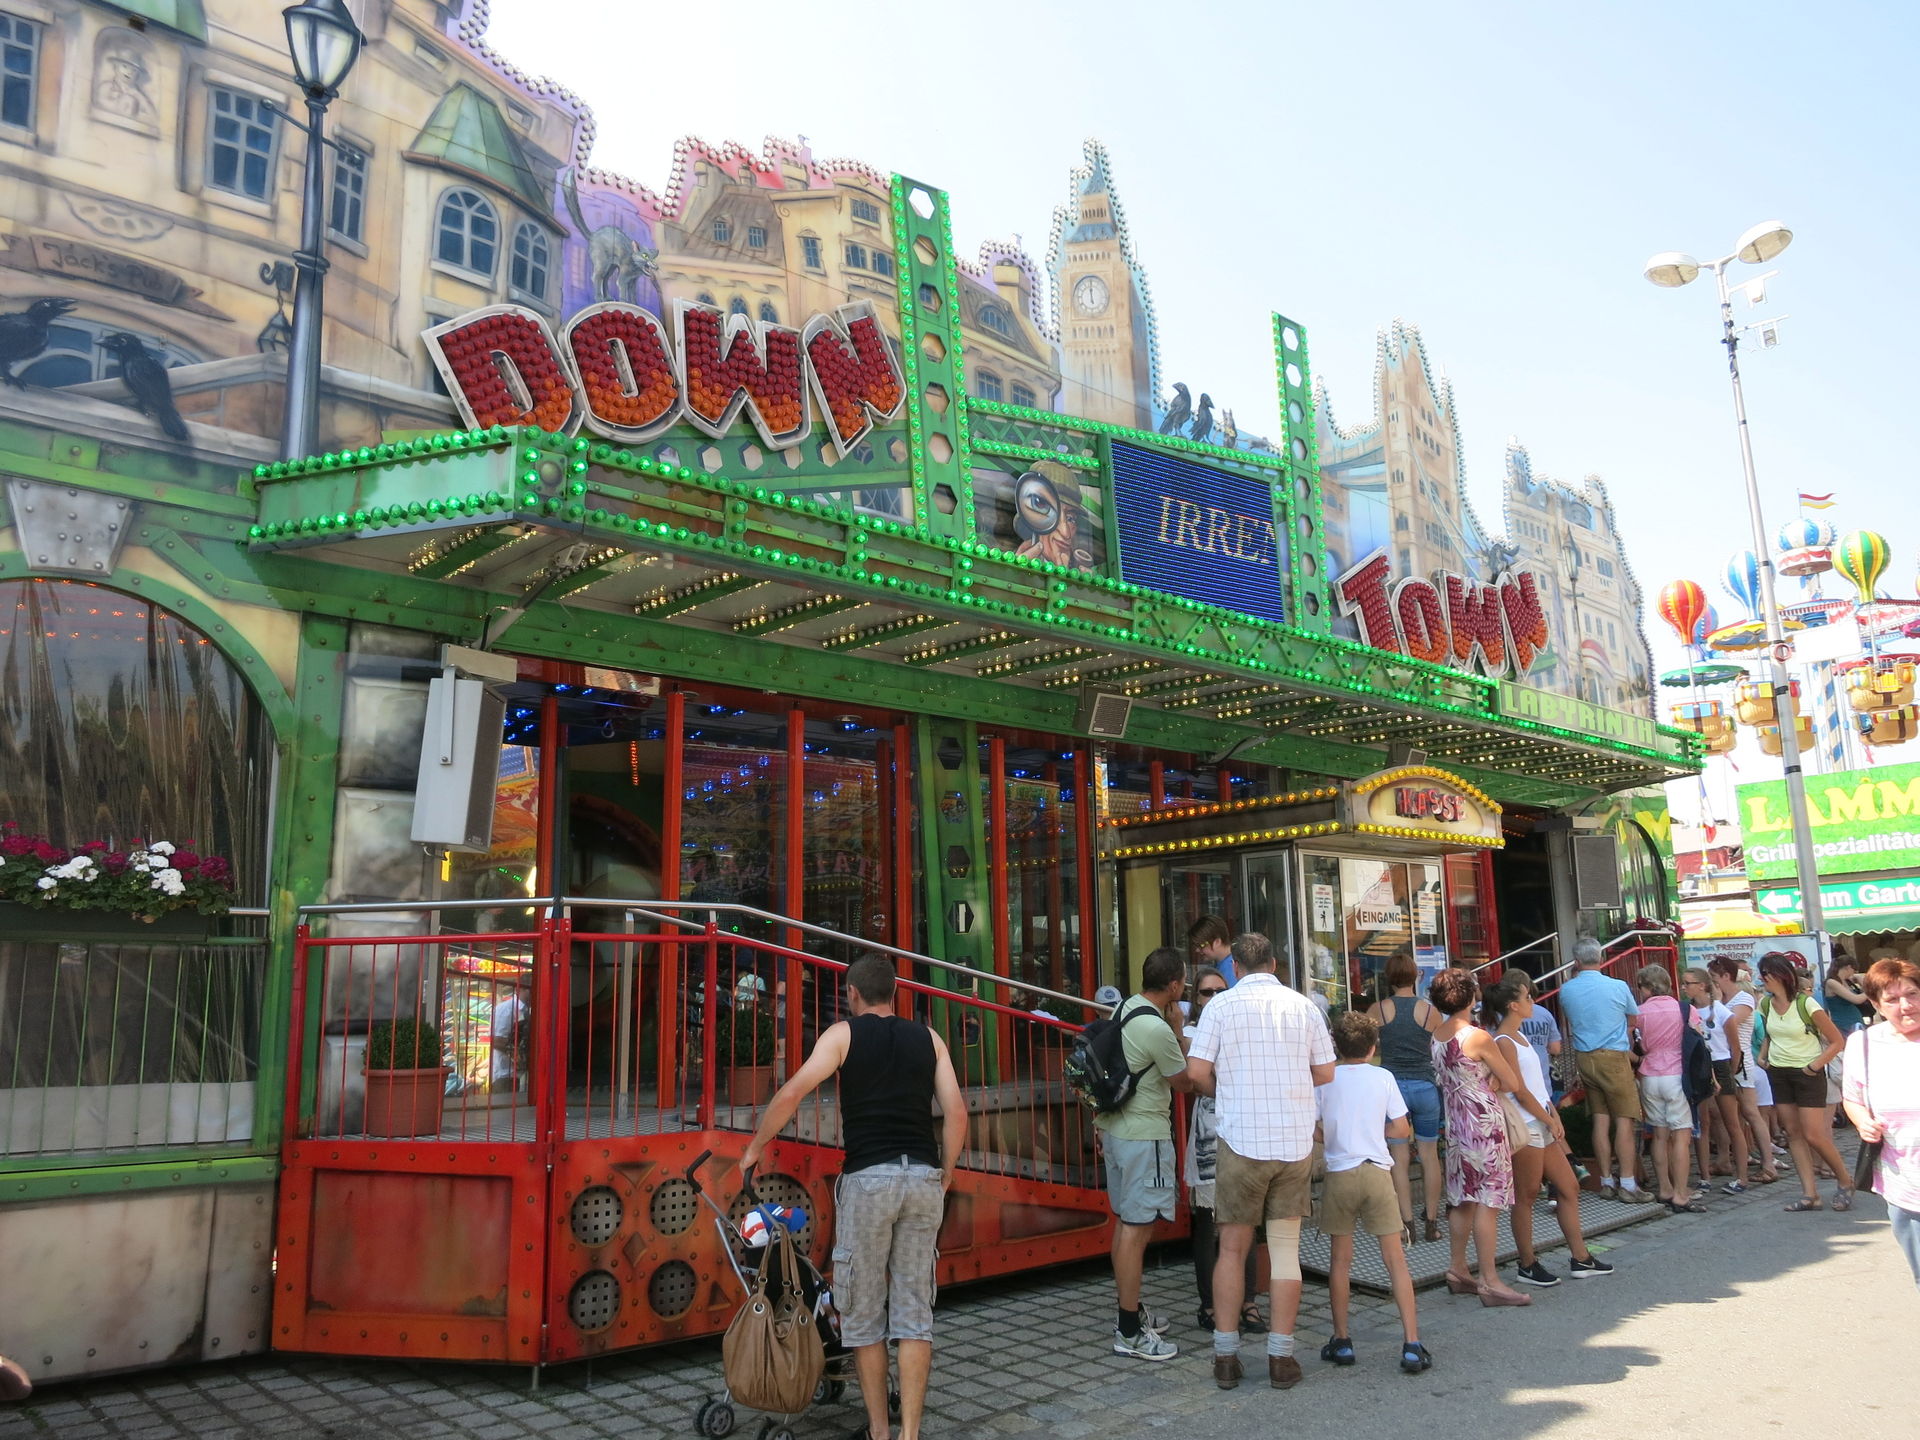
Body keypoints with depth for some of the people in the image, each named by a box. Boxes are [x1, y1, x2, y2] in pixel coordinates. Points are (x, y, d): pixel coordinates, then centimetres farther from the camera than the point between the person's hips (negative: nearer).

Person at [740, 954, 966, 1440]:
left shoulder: (843, 1034, 4)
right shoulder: (927, 1038, 13)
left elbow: (792, 1093, -7)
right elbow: (956, 1113, 6)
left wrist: (754, 1148, 6)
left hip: (868, 1178, -3)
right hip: (924, 1179, 3)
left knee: (864, 1314, 10)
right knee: (914, 1313, 8)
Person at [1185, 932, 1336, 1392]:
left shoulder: (1221, 1005, -4)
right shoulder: (1302, 1005, 3)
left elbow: (1197, 1072, -8)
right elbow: (1325, 1073, 6)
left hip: (1241, 1139, -2)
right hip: (1295, 1140, 2)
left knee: (1233, 1248, 9)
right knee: (1286, 1247, 8)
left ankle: (1226, 1355, 13)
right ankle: (1281, 1358, 11)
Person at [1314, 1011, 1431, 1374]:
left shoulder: (1326, 1078, -1)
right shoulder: (1383, 1077, 2)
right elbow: (1402, 1129, 3)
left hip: (1339, 1173, 0)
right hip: (1377, 1171, 1)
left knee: (1340, 1258, 9)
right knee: (1395, 1259, 4)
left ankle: (1341, 1340, 15)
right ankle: (1412, 1344, 0)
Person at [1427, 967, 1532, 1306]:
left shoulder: (1437, 1037, 6)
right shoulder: (1478, 1037, -16)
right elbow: (1512, 1084, -10)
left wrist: (1481, 1085, 1)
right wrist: (1492, 1084, 6)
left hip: (1455, 1125, 8)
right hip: (1484, 1126, -8)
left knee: (1462, 1200, 15)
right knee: (1487, 1203, -3)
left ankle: (1458, 1270, 22)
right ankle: (1489, 1282, 1)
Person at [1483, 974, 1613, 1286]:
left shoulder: (1518, 1036, 14)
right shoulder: (1504, 1042, -16)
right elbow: (1520, 1091, -17)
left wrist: (1555, 1116, 7)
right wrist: (1550, 1120, -9)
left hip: (1542, 1125, 10)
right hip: (1525, 1128, -10)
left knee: (1569, 1187, 13)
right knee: (1526, 1196, 0)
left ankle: (1581, 1259, 22)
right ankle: (1527, 1265, 11)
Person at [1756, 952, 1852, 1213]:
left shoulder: (1807, 1004, -16)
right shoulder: (1766, 1004, 3)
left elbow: (1837, 1041, -11)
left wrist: (1815, 1065, -15)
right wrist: (1763, 1055, 5)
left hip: (1807, 1074, -6)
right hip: (1779, 1074, 6)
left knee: (1813, 1135, -6)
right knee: (1793, 1133, 4)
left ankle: (1844, 1182, 17)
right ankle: (1809, 1193, 7)